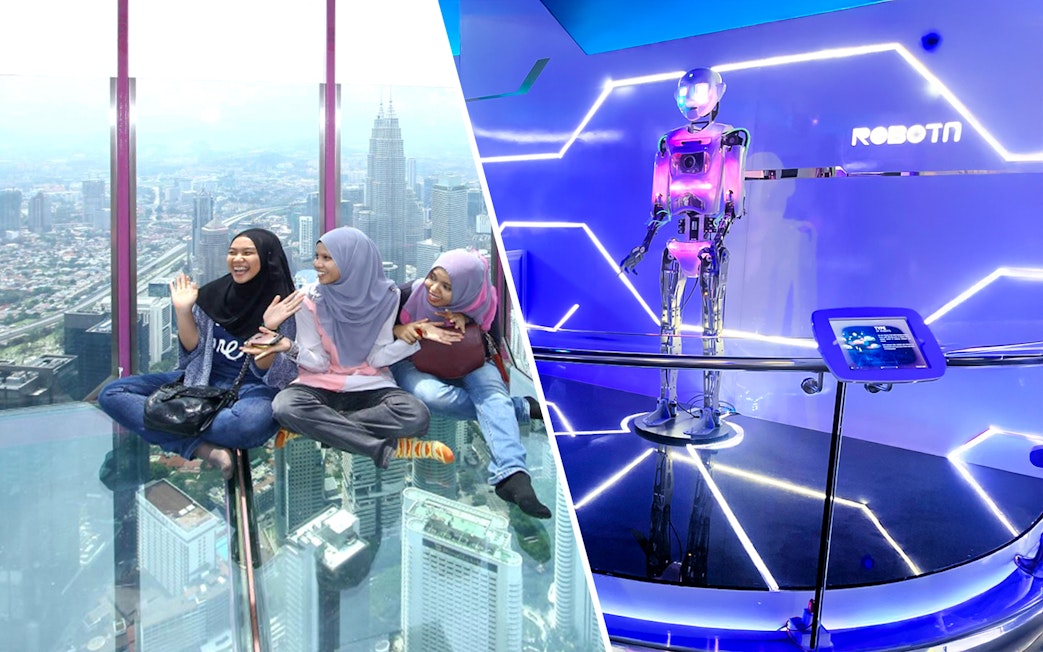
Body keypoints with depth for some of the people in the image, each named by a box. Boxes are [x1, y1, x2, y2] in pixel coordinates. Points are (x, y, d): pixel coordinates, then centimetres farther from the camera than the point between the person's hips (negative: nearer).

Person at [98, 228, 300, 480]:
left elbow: (269, 373, -11)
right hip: (203, 380, 6)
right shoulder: (213, 294, 3)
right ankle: (202, 448, -25)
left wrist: (269, 330, -27)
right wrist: (183, 311, -10)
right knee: (112, 394, -10)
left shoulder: (281, 305, -8)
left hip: (252, 389, -5)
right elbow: (192, 351, 4)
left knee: (251, 421, -42)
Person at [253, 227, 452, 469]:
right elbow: (318, 362, -8)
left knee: (416, 417, -30)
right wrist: (290, 348, -27)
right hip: (321, 384, 0)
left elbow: (377, 358, -6)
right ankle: (387, 448, -29)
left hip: (371, 385, 0)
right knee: (285, 406, -34)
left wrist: (412, 338, -20)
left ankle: (315, 426, -19)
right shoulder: (310, 298, -8)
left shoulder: (385, 296, -9)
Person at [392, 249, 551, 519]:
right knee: (433, 395, -36)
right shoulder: (410, 294, -21)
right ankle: (520, 408, -20)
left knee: (491, 388, -33)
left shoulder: (481, 305, -18)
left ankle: (510, 474, -53)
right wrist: (398, 329, -32)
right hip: (413, 363, 0)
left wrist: (467, 321, -27)